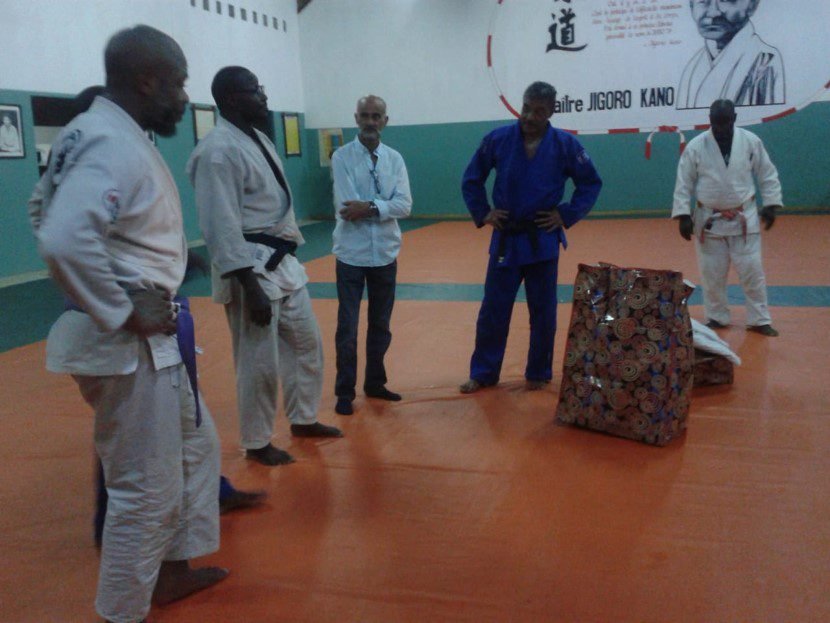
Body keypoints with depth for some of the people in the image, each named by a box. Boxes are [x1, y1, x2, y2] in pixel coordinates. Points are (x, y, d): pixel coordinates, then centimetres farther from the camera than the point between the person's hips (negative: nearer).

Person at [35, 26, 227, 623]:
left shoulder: (118, 134, 11)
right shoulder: (111, 144, -20)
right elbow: (64, 240, -35)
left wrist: (149, 293, 12)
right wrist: (127, 314, -23)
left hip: (151, 339, 11)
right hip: (125, 343, -11)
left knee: (195, 443, 22)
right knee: (144, 485, 1)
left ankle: (172, 569, 40)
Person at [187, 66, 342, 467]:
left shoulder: (257, 139, 13)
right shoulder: (219, 150, -18)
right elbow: (222, 227, -22)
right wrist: (250, 286, -23)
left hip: (282, 262, 10)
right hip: (250, 267, -10)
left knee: (306, 343, 18)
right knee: (259, 362, 0)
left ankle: (303, 420, 35)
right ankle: (256, 443, 18)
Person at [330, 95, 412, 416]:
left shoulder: (395, 158, 4)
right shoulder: (342, 157, -6)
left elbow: (404, 205, -7)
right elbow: (347, 206, -15)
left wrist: (370, 207, -19)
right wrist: (382, 206, -12)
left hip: (385, 253, 4)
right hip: (352, 254, -3)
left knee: (380, 325, 15)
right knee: (347, 327, 2)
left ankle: (375, 383, 30)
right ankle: (345, 392, 15)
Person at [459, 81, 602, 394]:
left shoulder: (565, 144, -6)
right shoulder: (498, 139, -5)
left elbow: (591, 184, 5)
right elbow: (471, 179, 8)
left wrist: (566, 216, -4)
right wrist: (483, 213, 0)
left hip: (542, 240, 0)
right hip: (505, 238, 1)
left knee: (543, 312, 8)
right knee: (493, 310, 5)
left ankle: (538, 373, 24)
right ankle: (483, 373, 19)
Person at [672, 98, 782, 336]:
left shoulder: (751, 141, -4)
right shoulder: (695, 146, -7)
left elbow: (768, 175, 5)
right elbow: (683, 184, -4)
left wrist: (771, 204, 0)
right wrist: (683, 215, -8)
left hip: (744, 218, 1)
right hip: (709, 219, 0)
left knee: (752, 270, 3)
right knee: (712, 273, 7)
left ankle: (759, 320, 15)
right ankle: (716, 318, 23)